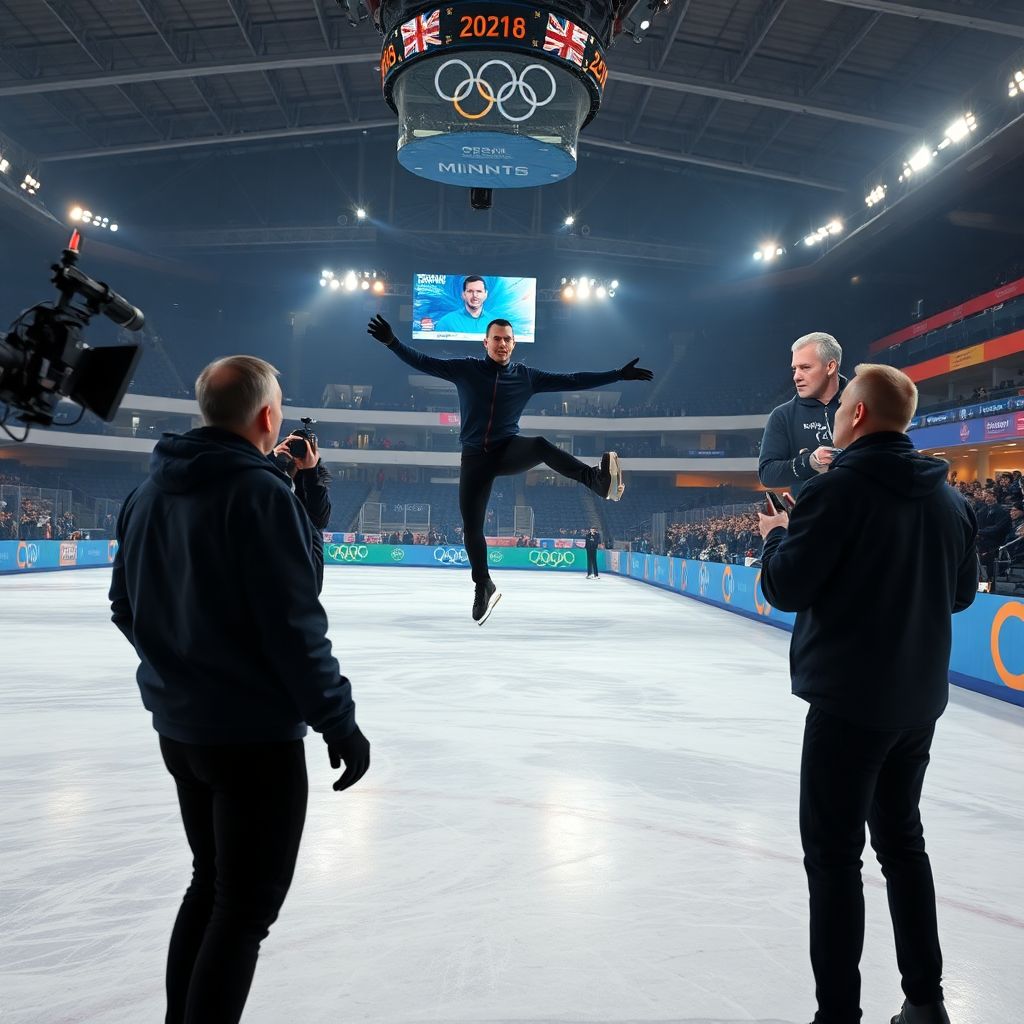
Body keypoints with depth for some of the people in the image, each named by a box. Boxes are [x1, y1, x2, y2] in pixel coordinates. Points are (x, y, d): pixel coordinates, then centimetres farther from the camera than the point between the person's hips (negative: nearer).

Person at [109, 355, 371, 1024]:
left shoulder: (150, 492, 4)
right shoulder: (261, 493, -20)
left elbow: (125, 607, 12)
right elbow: (294, 629, -22)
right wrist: (341, 723, -14)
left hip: (179, 727, 8)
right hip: (255, 734, -8)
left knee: (212, 882, 24)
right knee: (247, 904, 6)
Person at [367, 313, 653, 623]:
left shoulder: (526, 376, 1)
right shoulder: (465, 369, 0)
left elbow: (572, 381, 1)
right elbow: (423, 362, -2)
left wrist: (618, 375, -2)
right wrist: (393, 342, -15)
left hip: (510, 450, -1)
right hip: (475, 458, 1)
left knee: (541, 445, -34)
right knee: (471, 527, 1)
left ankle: (599, 479, -52)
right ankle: (484, 587, 20)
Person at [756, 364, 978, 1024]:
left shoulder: (840, 488, -16)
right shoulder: (949, 497, 5)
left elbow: (785, 588, -16)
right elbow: (962, 592, 14)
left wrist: (777, 536, 3)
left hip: (850, 699, -7)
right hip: (920, 698, 7)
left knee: (834, 854, 3)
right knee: (902, 839, 20)